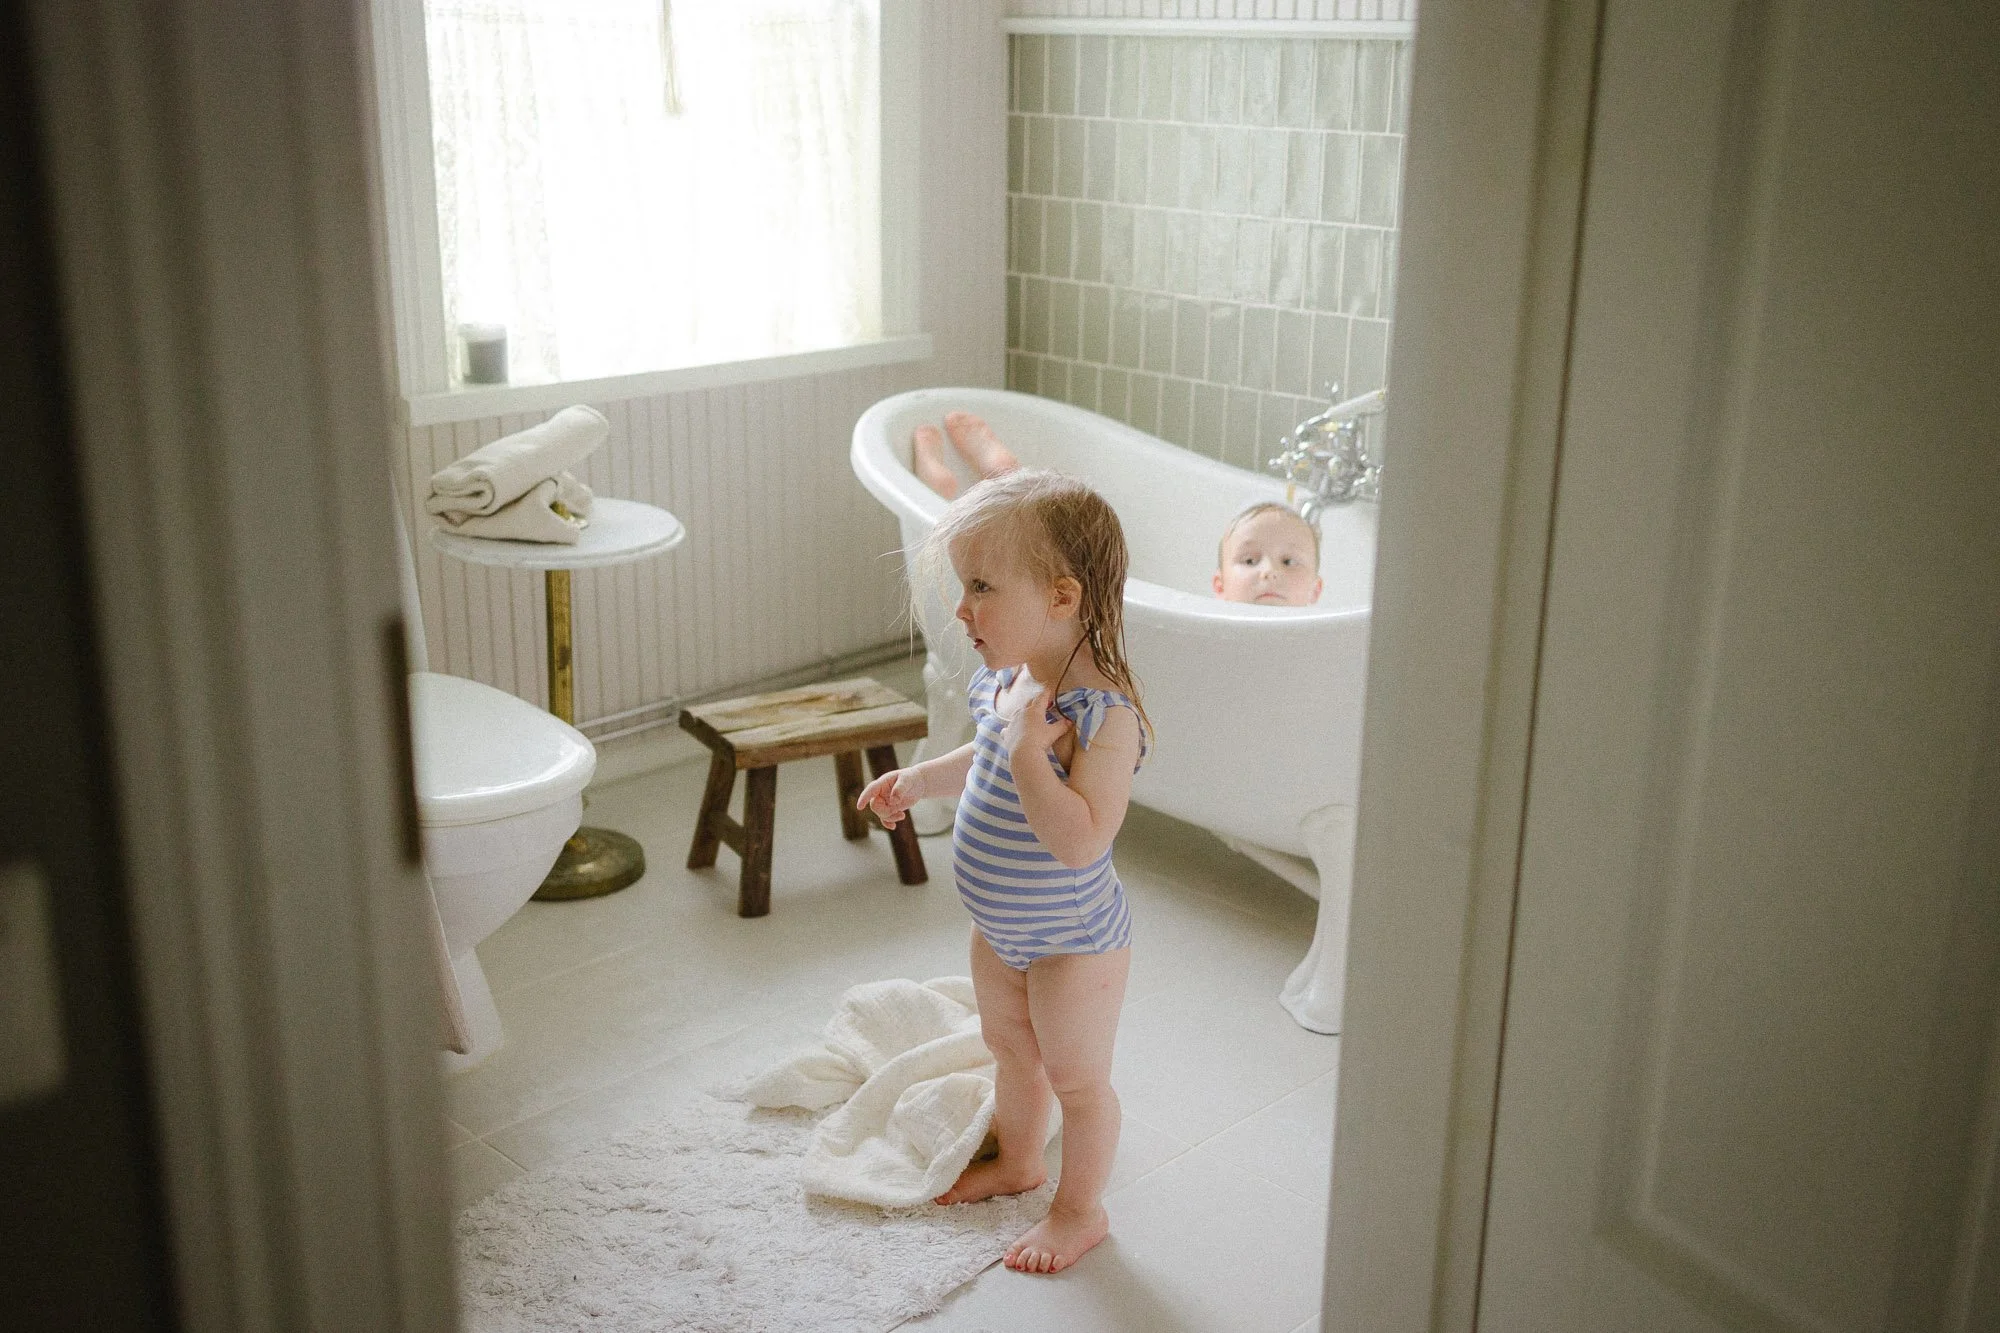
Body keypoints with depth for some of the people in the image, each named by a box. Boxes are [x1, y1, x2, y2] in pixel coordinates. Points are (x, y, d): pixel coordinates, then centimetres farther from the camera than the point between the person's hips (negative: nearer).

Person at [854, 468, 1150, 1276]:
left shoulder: (1104, 715, -33)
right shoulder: (1005, 679, -7)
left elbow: (1080, 840, -41)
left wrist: (1027, 749, -42)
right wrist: (919, 779, 7)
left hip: (1072, 943, -8)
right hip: (1000, 930, 8)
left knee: (1076, 1078, 13)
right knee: (1010, 1048, 28)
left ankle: (1080, 1211, 35)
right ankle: (1017, 1161, 53)